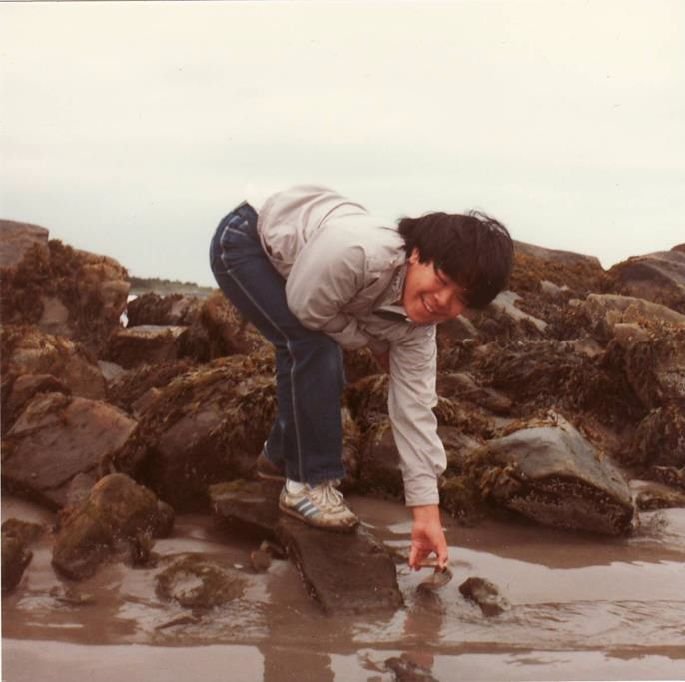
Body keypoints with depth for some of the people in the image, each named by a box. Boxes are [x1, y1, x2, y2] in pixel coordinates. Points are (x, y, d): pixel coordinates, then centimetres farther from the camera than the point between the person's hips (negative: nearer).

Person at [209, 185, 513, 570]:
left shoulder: (416, 324, -17)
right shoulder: (361, 252, -41)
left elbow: (414, 409, -16)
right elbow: (308, 309, -27)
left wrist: (427, 512, -18)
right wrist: (372, 342, -14)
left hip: (284, 263, 7)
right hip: (244, 242, -7)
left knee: (318, 365, 11)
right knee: (313, 347, -20)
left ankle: (281, 455, 37)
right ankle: (309, 484, -9)